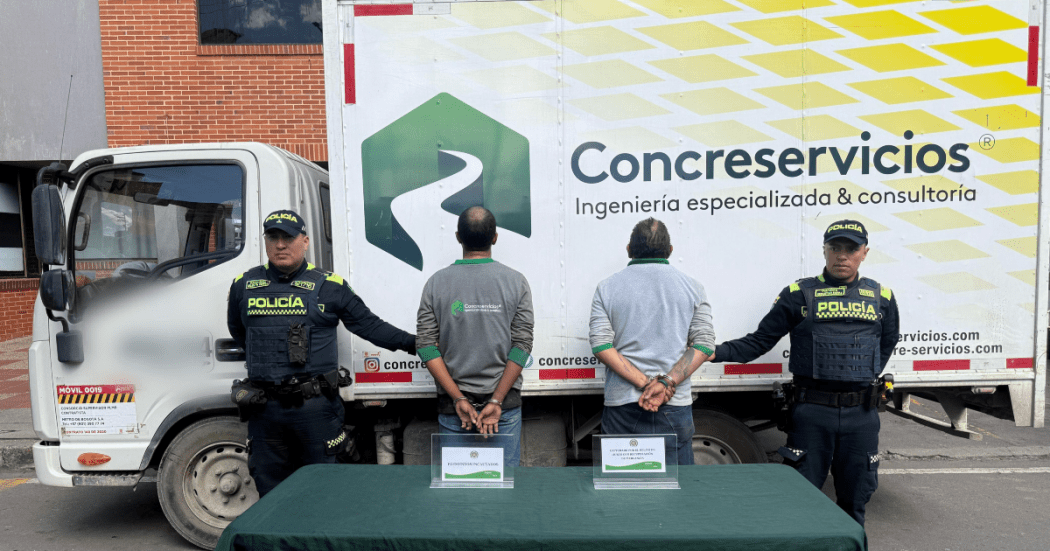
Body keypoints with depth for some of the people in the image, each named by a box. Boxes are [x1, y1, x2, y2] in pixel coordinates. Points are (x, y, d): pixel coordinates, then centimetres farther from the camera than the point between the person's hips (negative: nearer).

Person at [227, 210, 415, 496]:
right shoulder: (244, 285, 8)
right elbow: (237, 331, 25)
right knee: (270, 490, 15)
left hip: (315, 407, -2)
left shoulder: (329, 285, 1)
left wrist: (414, 343, -4)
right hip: (264, 408, 3)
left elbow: (369, 325, 3)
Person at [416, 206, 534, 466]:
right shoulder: (515, 282, -3)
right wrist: (496, 401, -10)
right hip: (505, 403, 0)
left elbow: (426, 346, -7)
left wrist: (458, 398, -8)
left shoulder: (436, 283, -2)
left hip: (452, 406, 1)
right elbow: (522, 346, -9)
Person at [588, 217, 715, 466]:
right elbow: (704, 345, -3)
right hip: (675, 405, 0)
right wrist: (666, 383, -11)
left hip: (621, 405, 0)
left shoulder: (606, 288, 4)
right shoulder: (692, 287, 6)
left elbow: (601, 346, -6)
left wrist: (645, 383, -10)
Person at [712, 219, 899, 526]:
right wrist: (715, 351, -14)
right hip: (811, 411, -3)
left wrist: (867, 376, 16)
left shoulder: (882, 298, 9)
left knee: (855, 497, 15)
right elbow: (759, 342, -1)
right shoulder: (799, 294, -1)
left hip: (862, 413, 3)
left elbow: (888, 342, 27)